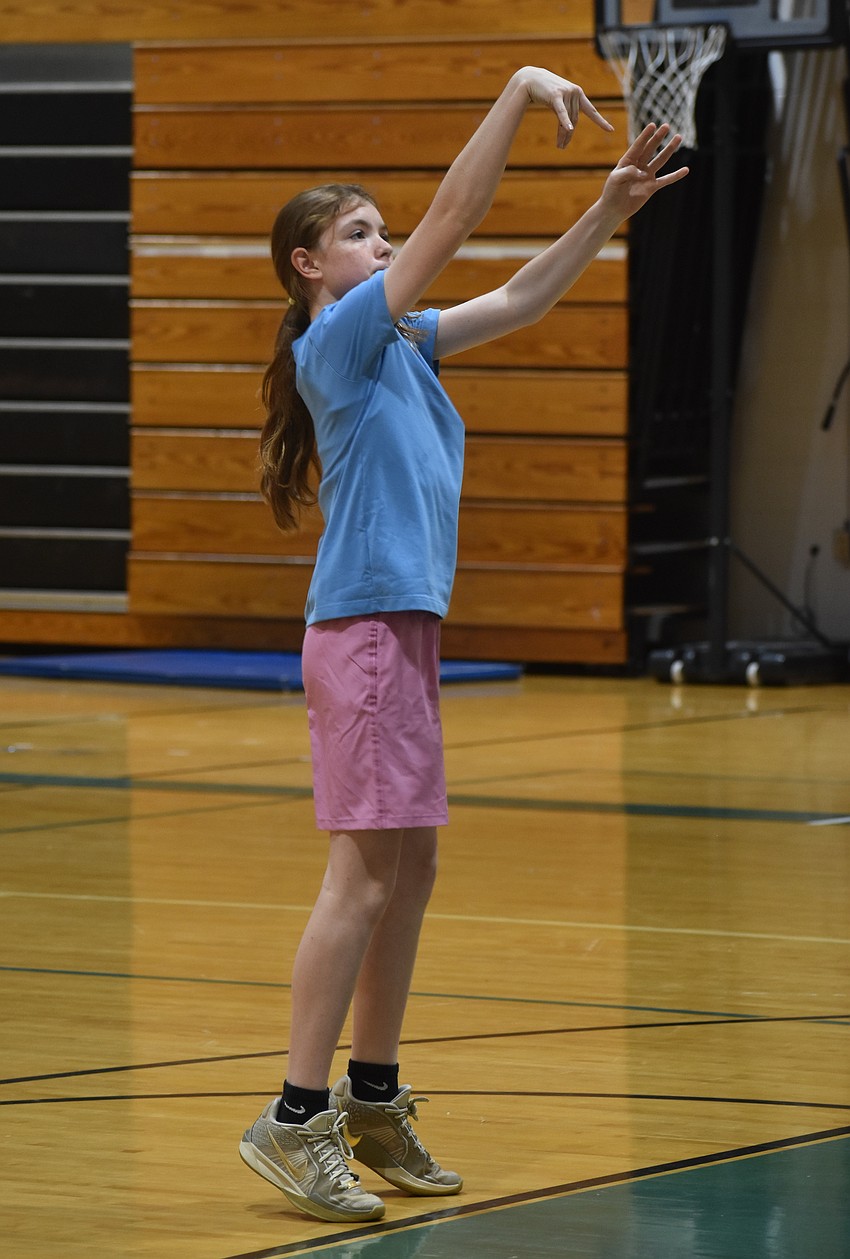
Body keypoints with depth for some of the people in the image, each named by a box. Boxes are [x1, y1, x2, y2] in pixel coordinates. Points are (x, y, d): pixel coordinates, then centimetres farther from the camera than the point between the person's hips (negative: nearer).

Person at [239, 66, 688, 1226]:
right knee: (364, 873, -12)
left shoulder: (397, 340, 16)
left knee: (411, 867, 12)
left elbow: (521, 299, 19)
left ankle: (373, 1103, 20)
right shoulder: (338, 339, -9)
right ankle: (295, 1121, -11)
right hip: (363, 629, -10)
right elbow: (452, 222, -16)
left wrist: (613, 206, 10)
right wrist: (517, 95, -16)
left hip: (407, 629, 10)